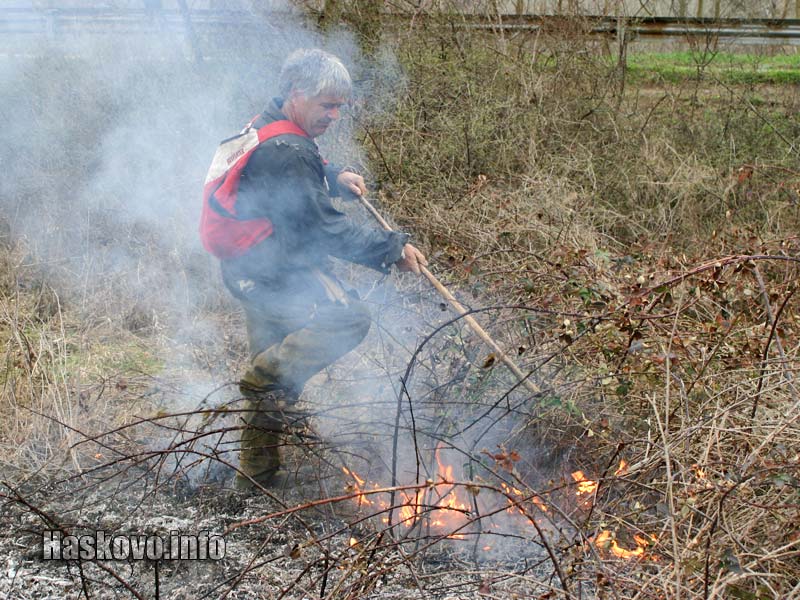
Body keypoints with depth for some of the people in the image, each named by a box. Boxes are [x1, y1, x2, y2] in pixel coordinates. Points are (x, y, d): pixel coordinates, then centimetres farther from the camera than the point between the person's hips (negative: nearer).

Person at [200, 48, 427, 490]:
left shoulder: (266, 129, 12)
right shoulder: (284, 151, -22)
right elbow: (325, 228, -23)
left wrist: (334, 176, 12)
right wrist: (392, 249, -18)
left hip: (249, 270, 11)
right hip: (275, 273, -11)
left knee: (270, 374, 19)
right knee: (347, 318, -24)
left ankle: (257, 471, 29)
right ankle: (267, 378, -11)